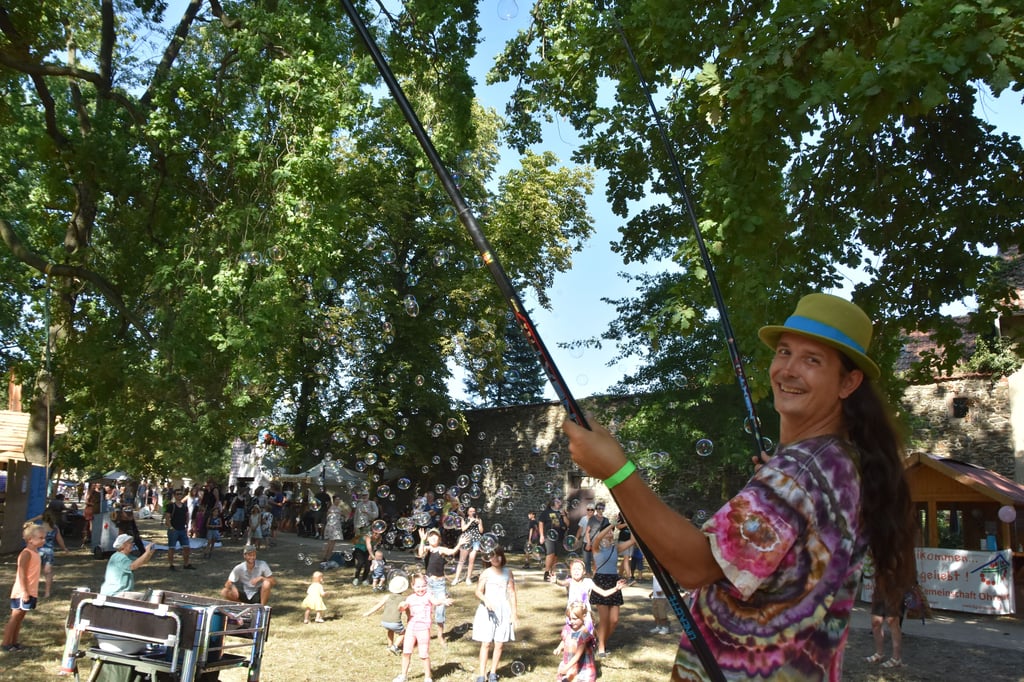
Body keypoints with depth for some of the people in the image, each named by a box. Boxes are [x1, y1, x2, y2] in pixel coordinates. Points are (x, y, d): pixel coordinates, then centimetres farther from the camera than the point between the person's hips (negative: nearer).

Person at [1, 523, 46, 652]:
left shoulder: (35, 553, 12)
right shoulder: (27, 553, -16)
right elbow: (21, 574, -21)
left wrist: (34, 592, 21)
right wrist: (24, 592, -23)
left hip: (30, 592, 9)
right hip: (22, 593, -9)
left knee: (19, 618, 13)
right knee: (15, 618, -2)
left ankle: (14, 642, 19)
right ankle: (6, 644, 4)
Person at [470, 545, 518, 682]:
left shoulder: (508, 572, 4)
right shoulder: (486, 573, -2)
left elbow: (512, 594, 6)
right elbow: (478, 591, -10)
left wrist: (514, 614, 3)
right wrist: (485, 600, -30)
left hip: (503, 611, 2)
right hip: (487, 610, -2)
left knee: (499, 644, 3)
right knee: (486, 643, -4)